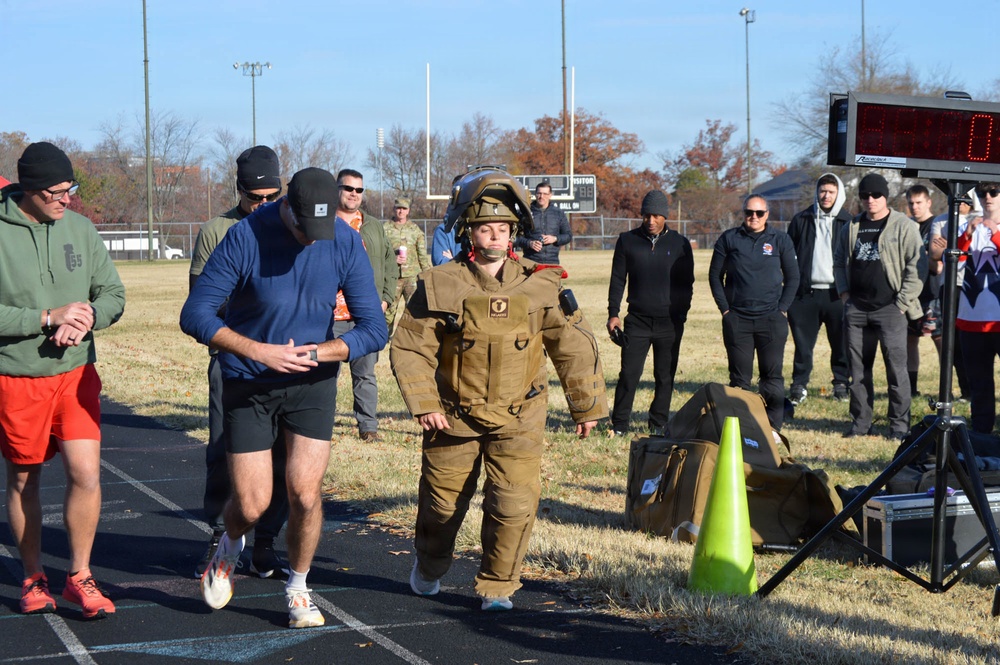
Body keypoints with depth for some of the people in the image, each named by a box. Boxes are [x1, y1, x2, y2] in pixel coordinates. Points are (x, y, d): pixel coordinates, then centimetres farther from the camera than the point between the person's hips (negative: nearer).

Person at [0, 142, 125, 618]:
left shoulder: (79, 228, 2)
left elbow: (113, 294, 7)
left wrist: (86, 318, -14)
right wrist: (48, 318, -21)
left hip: (77, 373, 3)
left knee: (86, 474, -8)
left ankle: (79, 576, 8)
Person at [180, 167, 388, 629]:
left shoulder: (346, 244, -10)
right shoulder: (245, 237, -18)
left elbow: (374, 330, -7)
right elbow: (195, 315, -17)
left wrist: (314, 353, -21)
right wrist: (259, 351, -27)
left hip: (312, 385, 2)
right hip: (248, 387, -1)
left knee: (305, 494, -7)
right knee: (252, 506, -1)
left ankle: (298, 589, 18)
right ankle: (230, 547, 36)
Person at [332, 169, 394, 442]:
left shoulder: (374, 227, 16)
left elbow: (389, 263, 20)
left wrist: (386, 298, 8)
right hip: (331, 316, -3)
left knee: (366, 373, 7)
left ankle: (368, 426, 13)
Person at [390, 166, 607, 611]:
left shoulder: (540, 287, -3)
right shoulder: (440, 286, -7)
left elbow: (575, 348, 5)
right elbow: (410, 349, -5)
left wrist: (587, 407, 9)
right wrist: (424, 404, -14)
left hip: (518, 419, 0)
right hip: (454, 416, 0)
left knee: (514, 503, -11)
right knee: (442, 500, 13)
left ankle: (497, 586, 9)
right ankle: (429, 568, 42)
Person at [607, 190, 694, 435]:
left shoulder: (679, 244, 5)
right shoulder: (628, 241, 6)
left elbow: (687, 284, 10)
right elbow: (617, 279, 9)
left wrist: (681, 315, 3)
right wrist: (613, 314, 2)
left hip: (670, 322, 1)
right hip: (637, 320, -1)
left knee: (665, 377, 5)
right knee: (629, 374, -5)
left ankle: (659, 424, 15)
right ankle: (619, 425, 3)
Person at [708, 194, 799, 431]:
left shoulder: (780, 240, 5)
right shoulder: (729, 239, 6)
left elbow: (793, 277, 9)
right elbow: (715, 275, 9)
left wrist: (782, 309, -1)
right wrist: (725, 309, 1)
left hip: (771, 319, 0)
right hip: (736, 319, 0)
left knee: (772, 376, 2)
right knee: (739, 377, 4)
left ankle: (773, 427, 8)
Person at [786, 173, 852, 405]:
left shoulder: (847, 223, 7)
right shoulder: (801, 220, 10)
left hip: (836, 293, -1)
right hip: (806, 292, 1)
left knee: (841, 343, 3)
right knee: (803, 343, 2)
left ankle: (842, 383, 15)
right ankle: (799, 385, 9)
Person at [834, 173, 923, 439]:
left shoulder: (904, 227, -3)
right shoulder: (852, 227, 14)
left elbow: (917, 265, -7)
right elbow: (839, 261, 25)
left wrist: (903, 302, -11)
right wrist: (844, 293, 11)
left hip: (890, 308, -5)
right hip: (856, 308, 5)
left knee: (896, 368, -6)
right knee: (858, 369, 8)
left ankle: (899, 425, 1)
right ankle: (860, 423, 16)